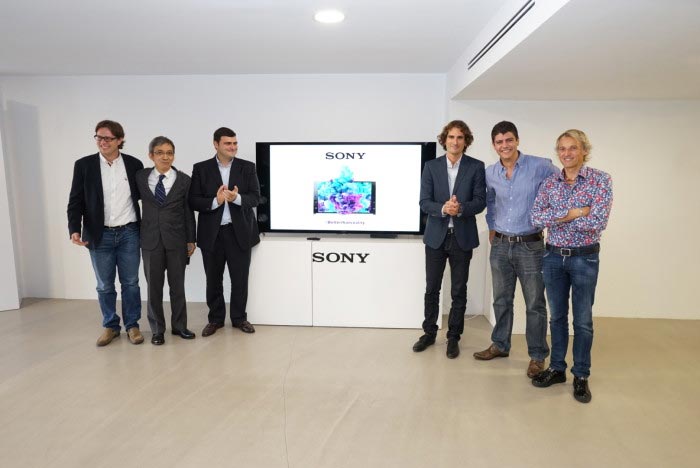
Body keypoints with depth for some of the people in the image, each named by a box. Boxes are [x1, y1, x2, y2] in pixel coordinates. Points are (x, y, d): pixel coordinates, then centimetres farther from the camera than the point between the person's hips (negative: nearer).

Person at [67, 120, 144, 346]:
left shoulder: (134, 164, 1)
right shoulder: (83, 165, 0)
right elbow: (76, 201, -1)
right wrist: (75, 229, -14)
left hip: (129, 233, 0)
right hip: (100, 235, 0)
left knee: (130, 283, 8)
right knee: (104, 285, 10)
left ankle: (132, 325, 21)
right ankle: (110, 326, 26)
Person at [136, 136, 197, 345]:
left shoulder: (184, 180, -1)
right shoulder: (140, 177, 3)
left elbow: (188, 212, 1)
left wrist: (191, 240, 1)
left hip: (176, 239, -1)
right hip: (150, 239, 1)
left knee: (177, 285, 8)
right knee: (154, 285, 7)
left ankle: (179, 325, 23)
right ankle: (157, 329, 21)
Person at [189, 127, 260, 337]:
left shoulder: (248, 167, 2)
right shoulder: (201, 168, 2)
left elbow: (255, 197, -5)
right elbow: (193, 200, -4)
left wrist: (237, 198, -23)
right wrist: (215, 201, -21)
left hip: (239, 231, 0)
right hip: (211, 233, 0)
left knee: (240, 279, 8)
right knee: (213, 279, 11)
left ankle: (239, 317, 25)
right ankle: (215, 318, 28)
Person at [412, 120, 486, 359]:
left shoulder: (476, 167, 0)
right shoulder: (431, 166, 2)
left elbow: (480, 201, -5)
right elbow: (424, 202, -5)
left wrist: (461, 208, -24)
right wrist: (443, 208, -24)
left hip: (462, 237, -1)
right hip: (436, 236, 1)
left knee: (459, 291, 9)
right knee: (431, 288, 10)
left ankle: (453, 337, 24)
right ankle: (429, 333, 26)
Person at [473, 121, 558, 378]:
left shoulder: (540, 166, -10)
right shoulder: (490, 173, 4)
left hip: (530, 246, -4)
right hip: (500, 246, 4)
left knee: (535, 304, 4)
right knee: (501, 301, 15)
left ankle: (537, 355, 20)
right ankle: (500, 345, 31)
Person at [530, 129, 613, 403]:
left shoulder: (601, 180, -8)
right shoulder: (550, 183, 3)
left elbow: (598, 222, -19)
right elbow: (536, 217, -10)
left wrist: (557, 218, -13)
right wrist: (572, 213, -18)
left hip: (584, 258, -3)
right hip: (554, 257, 3)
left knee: (582, 320, 8)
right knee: (557, 316, 13)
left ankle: (581, 376, 24)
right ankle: (557, 369, 28)